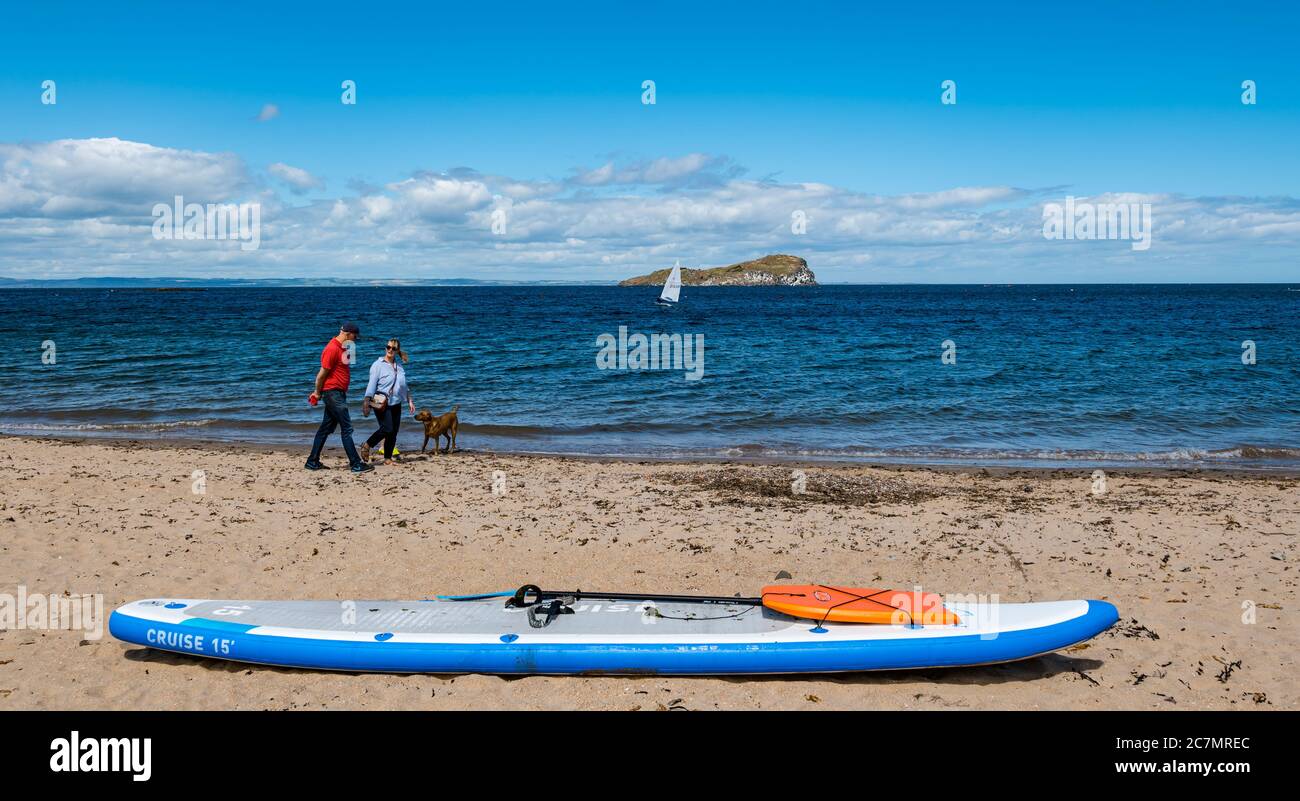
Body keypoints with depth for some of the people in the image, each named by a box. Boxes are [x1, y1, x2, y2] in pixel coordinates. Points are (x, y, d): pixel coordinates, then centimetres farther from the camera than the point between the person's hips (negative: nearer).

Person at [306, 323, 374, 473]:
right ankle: (356, 464, -7)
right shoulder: (332, 349, -17)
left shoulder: (342, 347, 14)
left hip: (339, 393, 10)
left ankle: (313, 462, 18)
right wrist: (318, 393, -3)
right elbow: (322, 374, -14)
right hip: (333, 393, -10)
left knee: (326, 428, 12)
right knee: (347, 429, -8)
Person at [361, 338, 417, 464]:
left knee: (394, 432, 3)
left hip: (396, 404, 6)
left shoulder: (399, 365, 13)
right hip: (382, 404, -6)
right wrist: (366, 401, -18)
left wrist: (410, 400, 18)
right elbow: (372, 384, -10)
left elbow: (404, 386, 21)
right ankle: (367, 446, 4)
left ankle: (388, 457, 12)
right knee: (387, 429, -16)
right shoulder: (378, 365, -5)